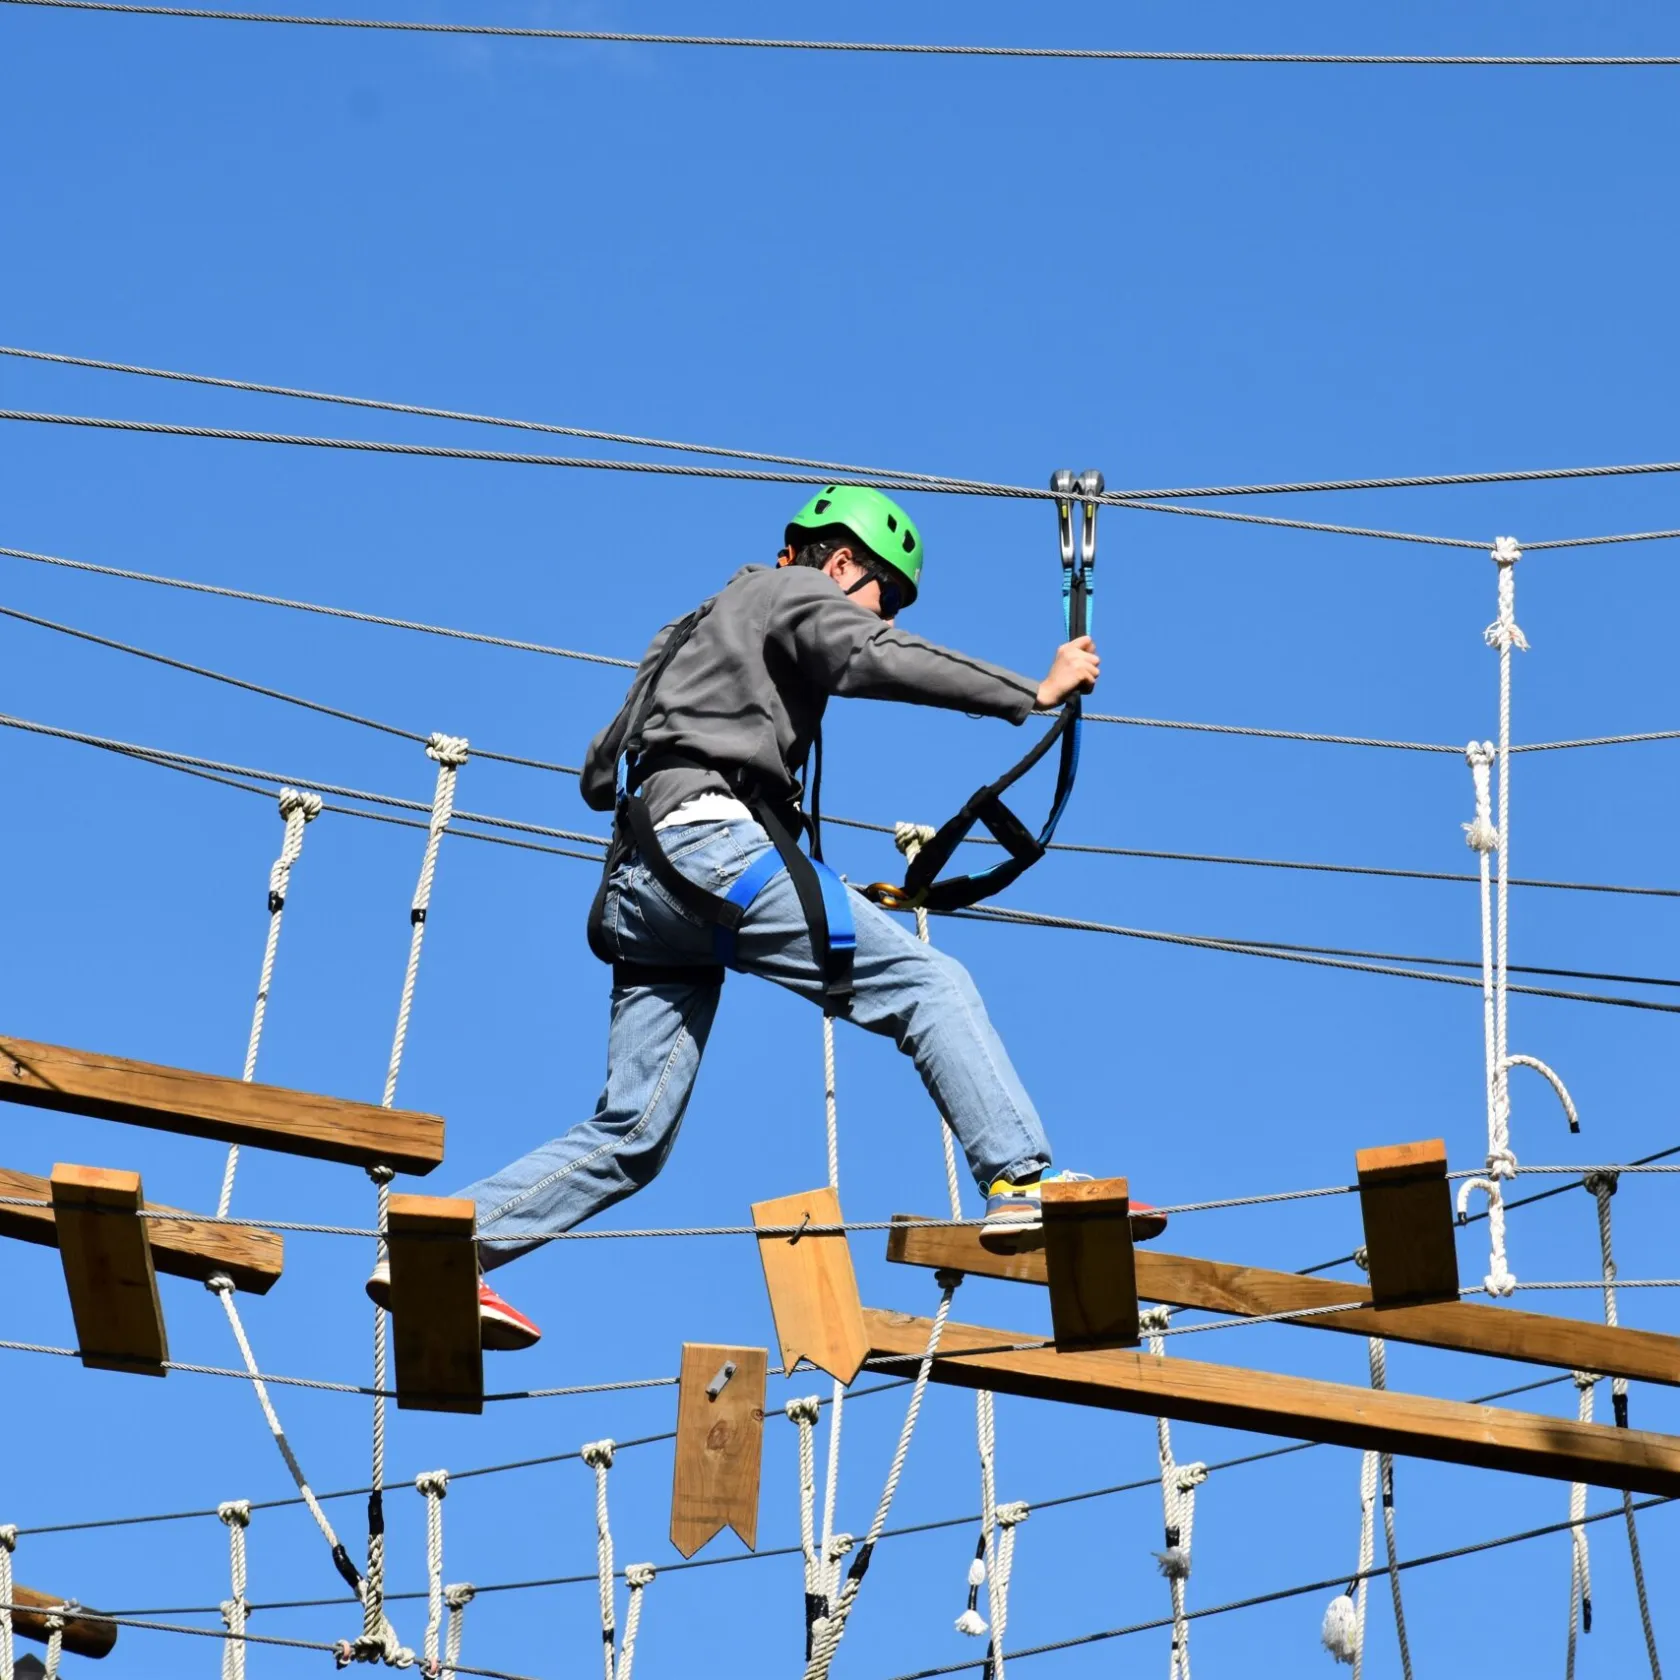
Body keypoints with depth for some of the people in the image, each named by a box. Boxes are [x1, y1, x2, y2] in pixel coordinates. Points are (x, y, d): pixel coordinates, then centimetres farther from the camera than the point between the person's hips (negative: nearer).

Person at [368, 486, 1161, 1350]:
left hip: (640, 875, 8)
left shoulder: (699, 628, 36)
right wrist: (1031, 693, -11)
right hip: (711, 834, -8)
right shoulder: (795, 590, 11)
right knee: (930, 984, -11)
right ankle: (1022, 1181, -25)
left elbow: (600, 772, 36)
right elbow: (867, 658, -12)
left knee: (630, 1133, 4)